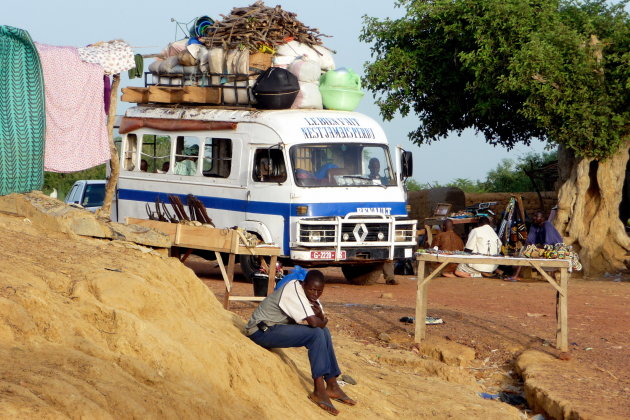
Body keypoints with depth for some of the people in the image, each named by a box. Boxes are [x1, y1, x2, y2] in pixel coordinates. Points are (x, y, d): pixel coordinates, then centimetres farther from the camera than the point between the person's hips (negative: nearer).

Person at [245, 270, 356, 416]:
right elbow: (313, 322, -31)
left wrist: (320, 315, -17)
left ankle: (332, 385, 2)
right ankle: (319, 391, -21)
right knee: (316, 334, -22)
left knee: (323, 331, 1)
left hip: (279, 327, 10)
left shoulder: (310, 294, 6)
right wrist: (322, 321, -9)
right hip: (261, 331, -10)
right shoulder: (293, 292, -23)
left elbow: (321, 322, 4)